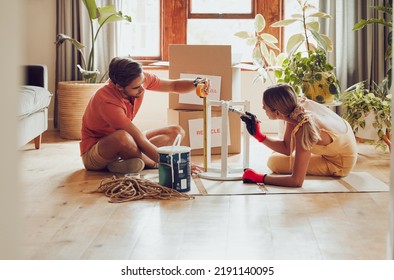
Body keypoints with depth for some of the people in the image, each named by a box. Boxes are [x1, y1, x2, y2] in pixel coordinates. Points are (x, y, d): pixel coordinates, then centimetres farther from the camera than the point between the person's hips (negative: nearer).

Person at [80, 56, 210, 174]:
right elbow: (141, 141, -32)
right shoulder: (107, 101, -33)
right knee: (122, 137, -42)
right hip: (93, 153, -8)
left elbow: (174, 85, 3)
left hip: (120, 145, 8)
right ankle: (153, 164, -13)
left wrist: (196, 83, -19)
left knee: (176, 131, -2)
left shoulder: (140, 78, -14)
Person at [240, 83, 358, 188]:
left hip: (340, 164, -7)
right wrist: (258, 135, -13)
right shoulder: (297, 105, -18)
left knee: (274, 162, -11)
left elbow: (297, 181, -36)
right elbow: (287, 148, -3)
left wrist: (259, 178, -30)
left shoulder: (304, 130, -39)